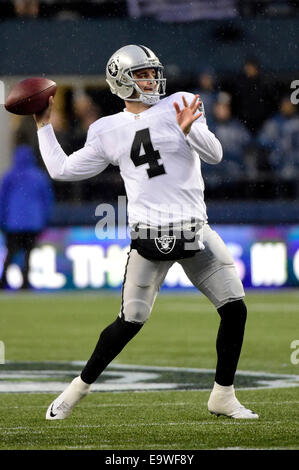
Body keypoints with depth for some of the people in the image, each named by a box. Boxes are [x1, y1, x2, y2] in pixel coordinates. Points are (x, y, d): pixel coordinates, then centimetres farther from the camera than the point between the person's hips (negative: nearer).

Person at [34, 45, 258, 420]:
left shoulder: (179, 107, 7)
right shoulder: (108, 131, 10)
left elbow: (214, 154, -4)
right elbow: (63, 170, 16)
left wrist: (189, 131, -22)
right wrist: (44, 126, 18)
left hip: (197, 233, 1)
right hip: (150, 236, -1)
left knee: (235, 309, -3)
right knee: (131, 321, -5)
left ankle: (223, 396, 11)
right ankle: (78, 388, 13)